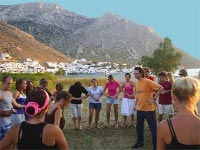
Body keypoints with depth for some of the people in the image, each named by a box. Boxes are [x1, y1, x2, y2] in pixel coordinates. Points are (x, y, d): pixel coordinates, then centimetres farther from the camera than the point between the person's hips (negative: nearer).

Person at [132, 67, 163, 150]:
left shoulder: (148, 81, -15)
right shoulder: (136, 83, 8)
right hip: (139, 109, 8)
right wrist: (136, 105, 17)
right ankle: (140, 142, 35)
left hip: (149, 108, -8)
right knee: (139, 126, 18)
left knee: (153, 128, 1)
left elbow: (160, 88, -15)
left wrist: (154, 98, -17)